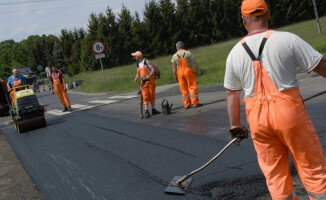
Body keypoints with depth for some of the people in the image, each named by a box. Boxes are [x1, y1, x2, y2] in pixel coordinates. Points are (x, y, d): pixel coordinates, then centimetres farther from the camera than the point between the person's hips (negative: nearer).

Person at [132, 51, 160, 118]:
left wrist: (148, 77, -27)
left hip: (150, 80, -3)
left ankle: (153, 109, 16)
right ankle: (146, 111, -9)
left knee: (152, 95, 5)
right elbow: (138, 73, 16)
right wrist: (136, 79, -5)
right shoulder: (138, 64, 10)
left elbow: (153, 70, -16)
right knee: (145, 96, -6)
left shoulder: (146, 61, -7)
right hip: (143, 82, 3)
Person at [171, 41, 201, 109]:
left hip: (180, 72, 2)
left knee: (183, 89, 8)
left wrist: (175, 76, 9)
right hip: (188, 70, -2)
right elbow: (194, 63, -6)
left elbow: (174, 67, 2)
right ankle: (195, 103, 2)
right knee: (192, 87, 4)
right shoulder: (188, 53, -3)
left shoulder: (175, 55, 2)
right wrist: (198, 71, 1)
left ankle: (186, 104, 9)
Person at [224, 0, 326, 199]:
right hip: (289, 109, -3)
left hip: (256, 117, 3)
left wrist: (235, 125, 19)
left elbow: (232, 93, 9)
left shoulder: (234, 52, 4)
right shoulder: (288, 39, -7)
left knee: (274, 173, 13)